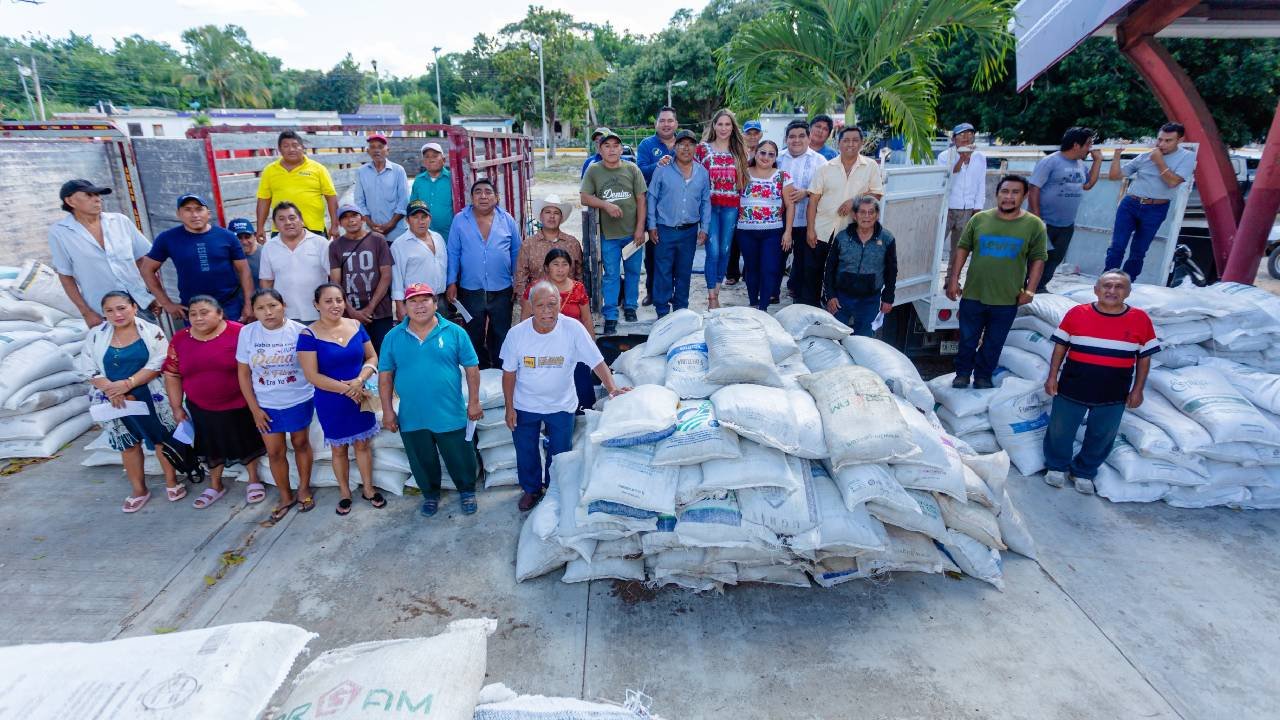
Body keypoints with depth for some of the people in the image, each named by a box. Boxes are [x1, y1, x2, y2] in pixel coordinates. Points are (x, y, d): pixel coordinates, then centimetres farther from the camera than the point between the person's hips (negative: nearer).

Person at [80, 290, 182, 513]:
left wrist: (128, 383, -22)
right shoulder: (95, 335, 2)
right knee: (128, 444, 13)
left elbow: (158, 364, -14)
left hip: (151, 397, -3)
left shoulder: (152, 332, -6)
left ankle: (172, 482, 22)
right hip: (115, 400, 3)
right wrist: (110, 389, -16)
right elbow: (89, 368, -1)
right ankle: (139, 489, 26)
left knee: (163, 439, 5)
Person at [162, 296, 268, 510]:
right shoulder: (180, 339, -4)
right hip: (201, 407, 4)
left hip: (239, 405, -3)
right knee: (212, 446, 18)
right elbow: (172, 375, 3)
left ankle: (254, 481, 31)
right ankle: (215, 486, 36)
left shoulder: (239, 333, -16)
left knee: (246, 442, 13)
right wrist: (176, 407, 3)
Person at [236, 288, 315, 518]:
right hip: (266, 405, 2)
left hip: (299, 401, -2)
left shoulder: (299, 331, -14)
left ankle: (304, 489, 33)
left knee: (300, 444, 15)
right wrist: (254, 408, -4)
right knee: (274, 452, 10)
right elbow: (243, 373, -2)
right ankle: (285, 497, 29)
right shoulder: (247, 332, -8)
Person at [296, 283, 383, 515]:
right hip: (330, 402, -3)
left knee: (363, 444, 14)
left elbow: (372, 358, 1)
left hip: (360, 397, 3)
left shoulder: (356, 326, -3)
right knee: (338, 448, 13)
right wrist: (346, 389, -20)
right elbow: (312, 376, -17)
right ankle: (345, 493, 31)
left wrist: (359, 380, -17)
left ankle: (368, 489, 30)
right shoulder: (309, 335, -14)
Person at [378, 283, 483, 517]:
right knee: (422, 462, 18)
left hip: (451, 415, -1)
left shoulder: (454, 333, -6)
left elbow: (472, 368, -2)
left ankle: (467, 491, 38)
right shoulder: (393, 337, -1)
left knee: (460, 458, 13)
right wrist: (388, 410, 2)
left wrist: (474, 402, -3)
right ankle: (430, 495, 42)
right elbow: (385, 375, 4)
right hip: (411, 418, 2)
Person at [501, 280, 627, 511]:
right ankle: (531, 489, 48)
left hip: (561, 406, -1)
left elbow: (597, 362, -19)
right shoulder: (517, 334, -18)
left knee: (560, 454, 17)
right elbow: (509, 373, -6)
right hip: (525, 406, 1)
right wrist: (509, 408, -4)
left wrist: (612, 388, -34)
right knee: (526, 453, 19)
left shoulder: (573, 329, -22)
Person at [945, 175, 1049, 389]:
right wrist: (953, 279, 0)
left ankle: (983, 377, 29)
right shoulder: (979, 219, 1)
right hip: (973, 295, 1)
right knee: (967, 340, 12)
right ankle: (962, 374, 29)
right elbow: (962, 249, 5)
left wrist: (1029, 290, -5)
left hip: (1007, 300, 0)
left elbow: (1038, 260, 0)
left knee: (994, 344, 12)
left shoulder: (1034, 225, -2)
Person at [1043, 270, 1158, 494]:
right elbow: (1060, 346, 2)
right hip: (1072, 389, -1)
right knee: (1060, 431, 11)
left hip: (1114, 396, 1)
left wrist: (1137, 390, 2)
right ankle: (1057, 466, 34)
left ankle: (1084, 472, 34)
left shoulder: (1140, 319, -4)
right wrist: (1052, 377, -2)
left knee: (1101, 437, 14)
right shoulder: (1076, 314, -6)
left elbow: (1144, 357, 4)